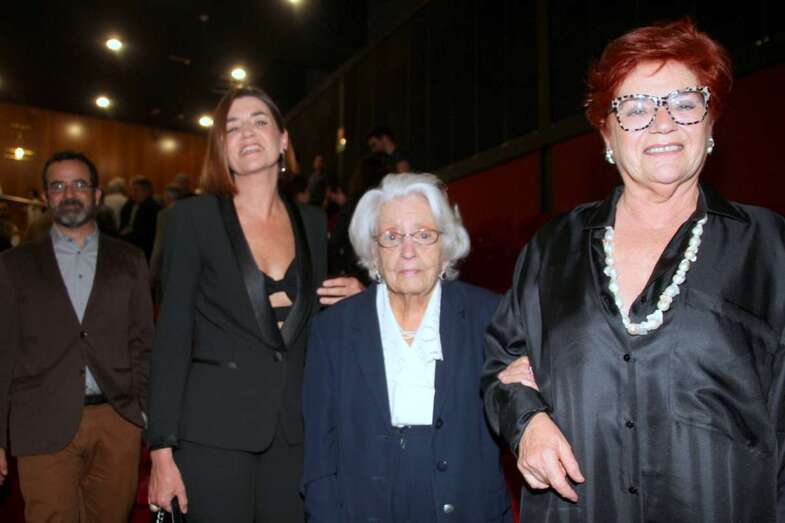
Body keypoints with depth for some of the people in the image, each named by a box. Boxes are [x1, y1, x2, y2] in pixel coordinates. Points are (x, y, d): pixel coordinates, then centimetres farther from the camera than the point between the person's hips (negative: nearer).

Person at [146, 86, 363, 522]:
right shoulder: (193, 217, -2)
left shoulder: (312, 222, 9)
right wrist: (162, 451, -10)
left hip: (294, 430, 4)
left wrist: (352, 298, -2)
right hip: (215, 430, -3)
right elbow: (173, 335, -5)